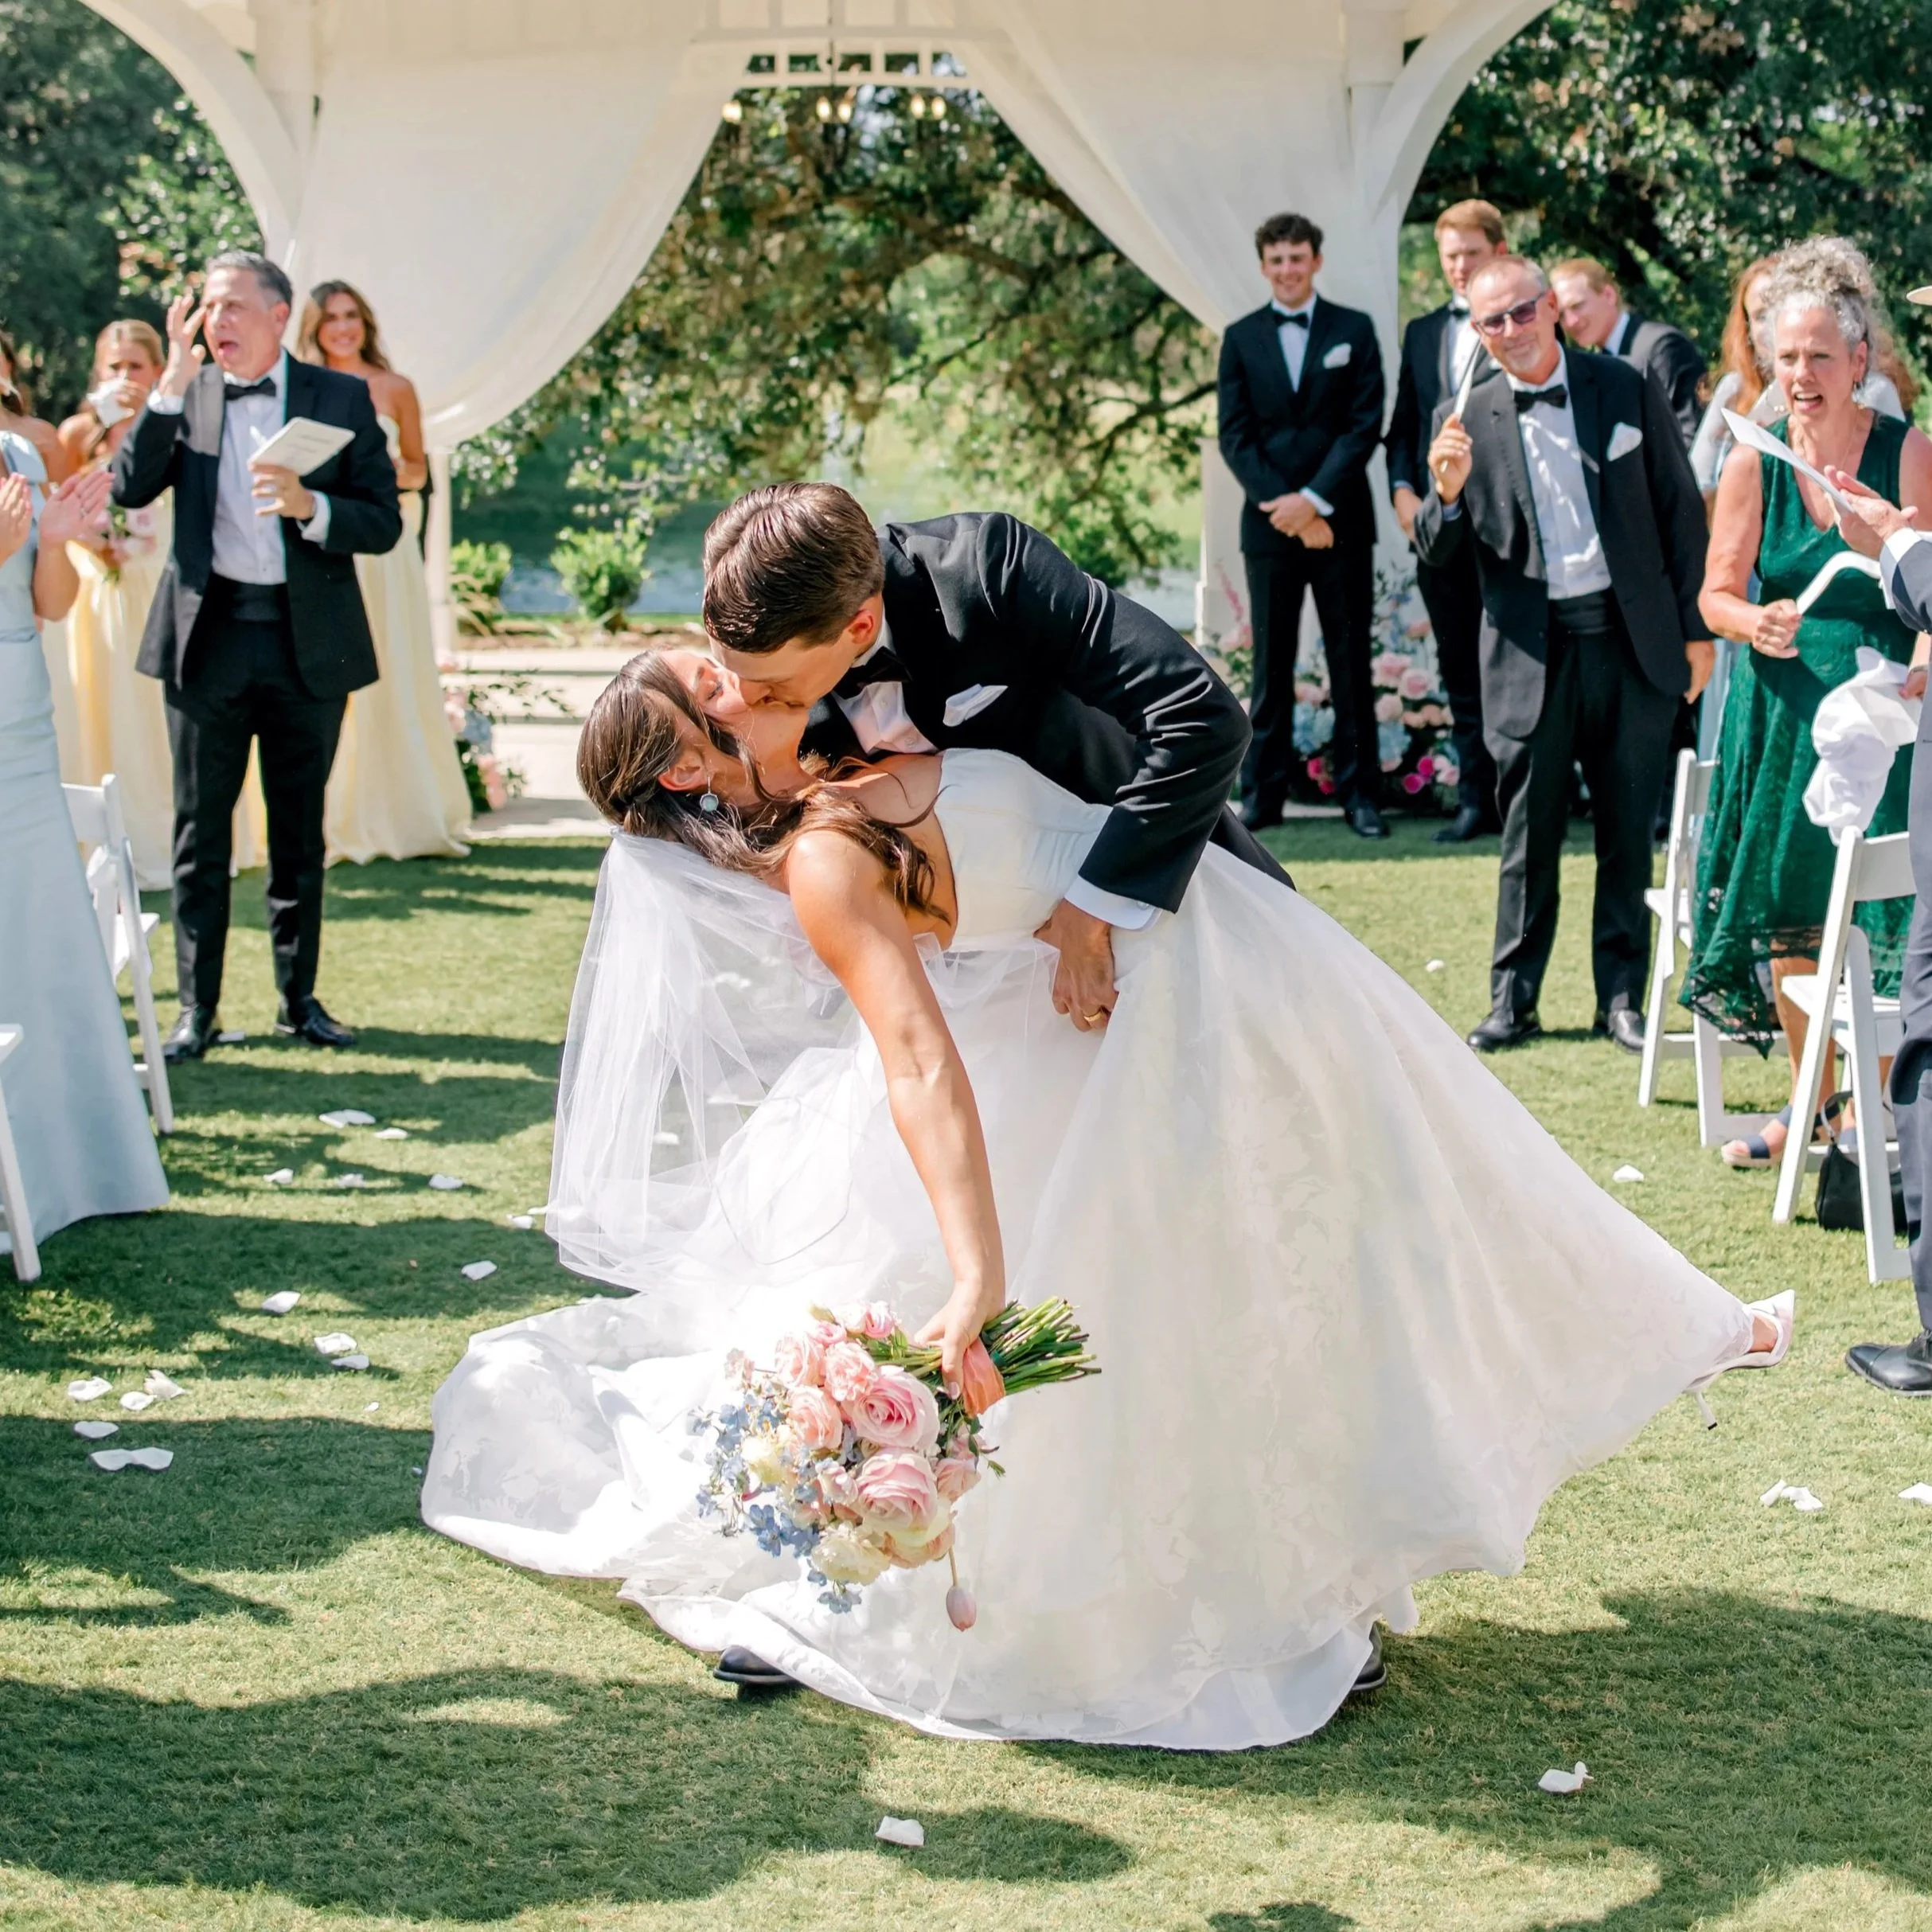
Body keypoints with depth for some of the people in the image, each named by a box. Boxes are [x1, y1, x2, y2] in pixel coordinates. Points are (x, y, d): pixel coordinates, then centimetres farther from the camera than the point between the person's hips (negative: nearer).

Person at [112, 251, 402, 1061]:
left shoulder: (342, 397, 1)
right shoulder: (187, 395, 4)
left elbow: (384, 524, -2)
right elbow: (129, 487, -10)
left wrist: (310, 505, -20)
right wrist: (173, 381, -16)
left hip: (307, 643, 0)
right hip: (208, 636, 0)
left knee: (300, 831, 9)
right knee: (199, 831, 3)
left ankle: (300, 998, 21)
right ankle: (197, 1008, 10)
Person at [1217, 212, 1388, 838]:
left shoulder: (1354, 330, 5)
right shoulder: (1241, 338, 8)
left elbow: (1365, 425, -3)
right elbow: (1235, 435, 2)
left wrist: (1315, 499, -13)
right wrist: (1284, 506, -10)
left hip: (1341, 521, -1)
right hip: (1269, 522, 1)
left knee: (1351, 662, 3)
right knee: (1271, 663, 4)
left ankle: (1358, 792, 7)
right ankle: (1262, 793, 6)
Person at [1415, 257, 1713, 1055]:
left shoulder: (1626, 391, 1)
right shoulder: (1465, 420, 1)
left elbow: (1682, 510, 7)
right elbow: (1436, 554, 1)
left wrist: (1695, 629, 3)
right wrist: (1447, 491, -20)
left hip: (1633, 643, 0)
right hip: (1530, 654, 0)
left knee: (1628, 832, 7)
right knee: (1528, 836, 4)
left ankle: (1622, 997, 16)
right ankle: (1512, 1000, 13)